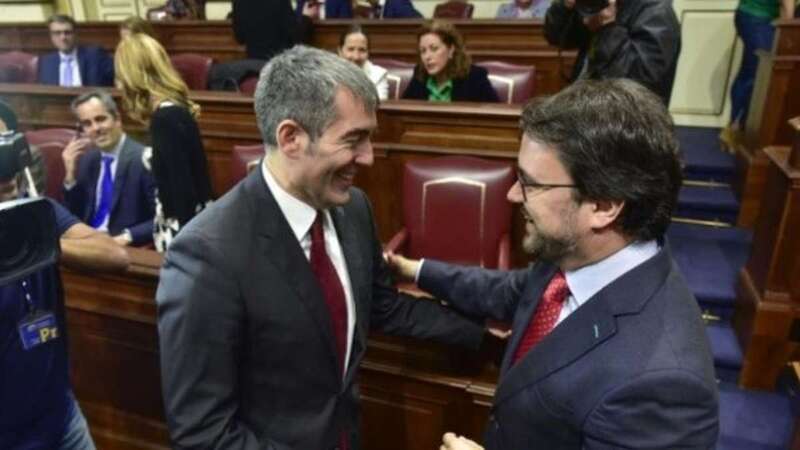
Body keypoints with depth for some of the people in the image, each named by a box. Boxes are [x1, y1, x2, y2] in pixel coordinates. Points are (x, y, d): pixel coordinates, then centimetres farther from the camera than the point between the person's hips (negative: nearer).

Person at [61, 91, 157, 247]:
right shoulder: (87, 159, 11)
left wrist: (127, 237, -24)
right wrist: (70, 176, -1)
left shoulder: (145, 159, -11)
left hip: (125, 247, -5)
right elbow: (74, 216, 12)